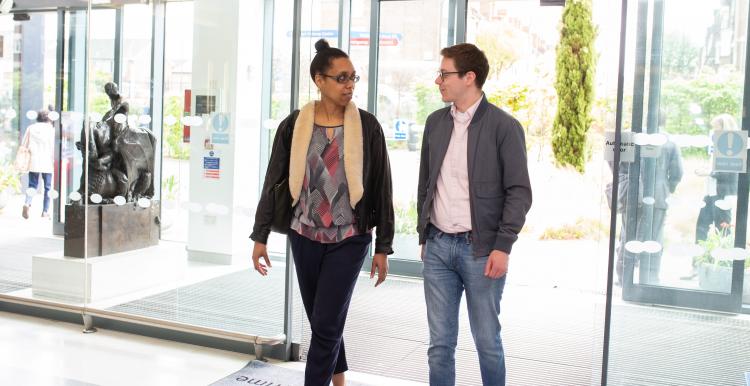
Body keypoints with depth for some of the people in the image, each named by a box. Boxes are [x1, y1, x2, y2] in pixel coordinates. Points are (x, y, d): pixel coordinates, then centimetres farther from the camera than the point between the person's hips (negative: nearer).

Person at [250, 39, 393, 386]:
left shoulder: (366, 126, -5)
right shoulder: (294, 125, -2)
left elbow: (381, 188, -2)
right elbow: (273, 181, 3)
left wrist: (383, 247, -2)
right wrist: (260, 236, 1)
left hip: (350, 239, -2)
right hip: (304, 237, 2)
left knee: (326, 325, -4)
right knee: (322, 322, 14)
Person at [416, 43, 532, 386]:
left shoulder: (504, 126, -7)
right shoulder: (435, 122, 9)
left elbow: (519, 191, -8)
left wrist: (503, 247, -13)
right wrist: (423, 236, 14)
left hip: (481, 249, -4)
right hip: (438, 246, 4)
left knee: (487, 340, 8)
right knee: (440, 342, 9)